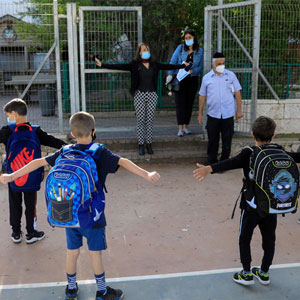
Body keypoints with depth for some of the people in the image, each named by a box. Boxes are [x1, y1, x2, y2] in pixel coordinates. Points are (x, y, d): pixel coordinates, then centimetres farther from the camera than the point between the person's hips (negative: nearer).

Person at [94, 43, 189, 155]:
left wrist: (183, 65, 16)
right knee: (140, 120, 0)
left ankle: (149, 144, 14)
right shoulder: (134, 65, -2)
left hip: (152, 95, 2)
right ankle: (141, 145, 9)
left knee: (150, 120, 5)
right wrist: (102, 65, -16)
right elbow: (119, 66, -8)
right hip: (140, 94, -2)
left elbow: (168, 66, 14)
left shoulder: (154, 64, 8)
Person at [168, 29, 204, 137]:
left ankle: (186, 126, 18)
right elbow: (173, 62, -1)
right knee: (180, 103, -7)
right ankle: (180, 128, -8)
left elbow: (200, 67, 3)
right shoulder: (180, 48, 2)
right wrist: (170, 74, -11)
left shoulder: (199, 51, 5)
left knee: (189, 103, 6)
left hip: (192, 79, 2)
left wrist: (192, 71, -15)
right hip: (180, 78, -2)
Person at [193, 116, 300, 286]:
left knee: (245, 239, 12)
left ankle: (247, 274, 16)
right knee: (269, 239, 17)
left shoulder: (249, 154, -15)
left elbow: (232, 163, -34)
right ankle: (264, 273, 29)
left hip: (252, 206, -4)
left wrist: (210, 168, -48)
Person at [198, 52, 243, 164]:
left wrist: (239, 110, 1)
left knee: (227, 140, 5)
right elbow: (202, 96, 10)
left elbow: (237, 93, 6)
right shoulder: (206, 78, 6)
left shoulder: (230, 75, 5)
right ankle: (212, 162, 19)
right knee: (213, 140, 5)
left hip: (228, 114, 0)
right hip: (213, 114, 0)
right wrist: (200, 113, 9)